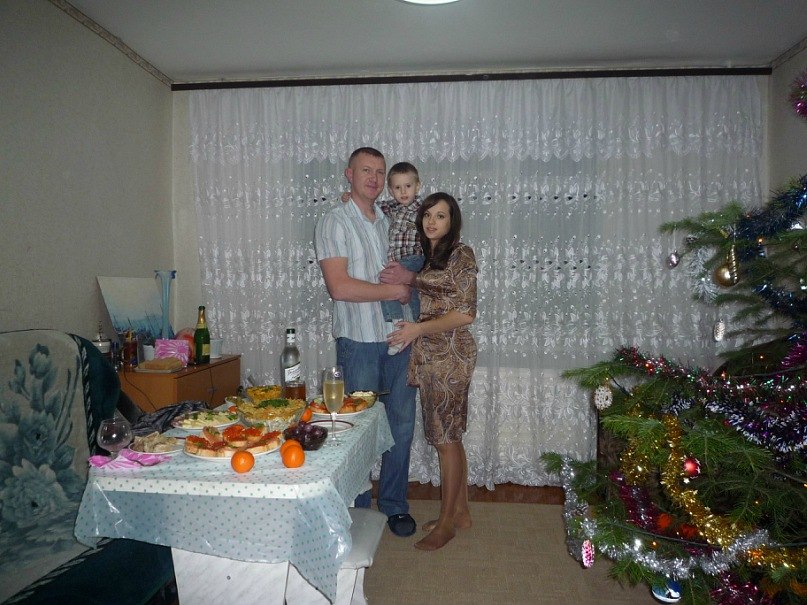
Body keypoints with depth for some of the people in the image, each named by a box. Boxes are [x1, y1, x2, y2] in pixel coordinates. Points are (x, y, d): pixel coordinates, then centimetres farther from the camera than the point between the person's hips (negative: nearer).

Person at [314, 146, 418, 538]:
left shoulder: (391, 221, 14)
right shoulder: (335, 222, -5)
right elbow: (339, 286, -15)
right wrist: (394, 290, -11)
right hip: (360, 339, -5)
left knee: (401, 424, 10)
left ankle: (394, 504, 26)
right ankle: (358, 510, 22)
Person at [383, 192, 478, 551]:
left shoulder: (461, 254, -10)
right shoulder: (428, 256, 15)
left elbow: (466, 314, -15)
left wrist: (418, 329, -17)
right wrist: (408, 278, 5)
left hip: (449, 355, -8)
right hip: (430, 355, 8)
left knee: (445, 438, 0)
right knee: (449, 436, 15)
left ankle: (446, 522, 15)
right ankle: (461, 511, 28)